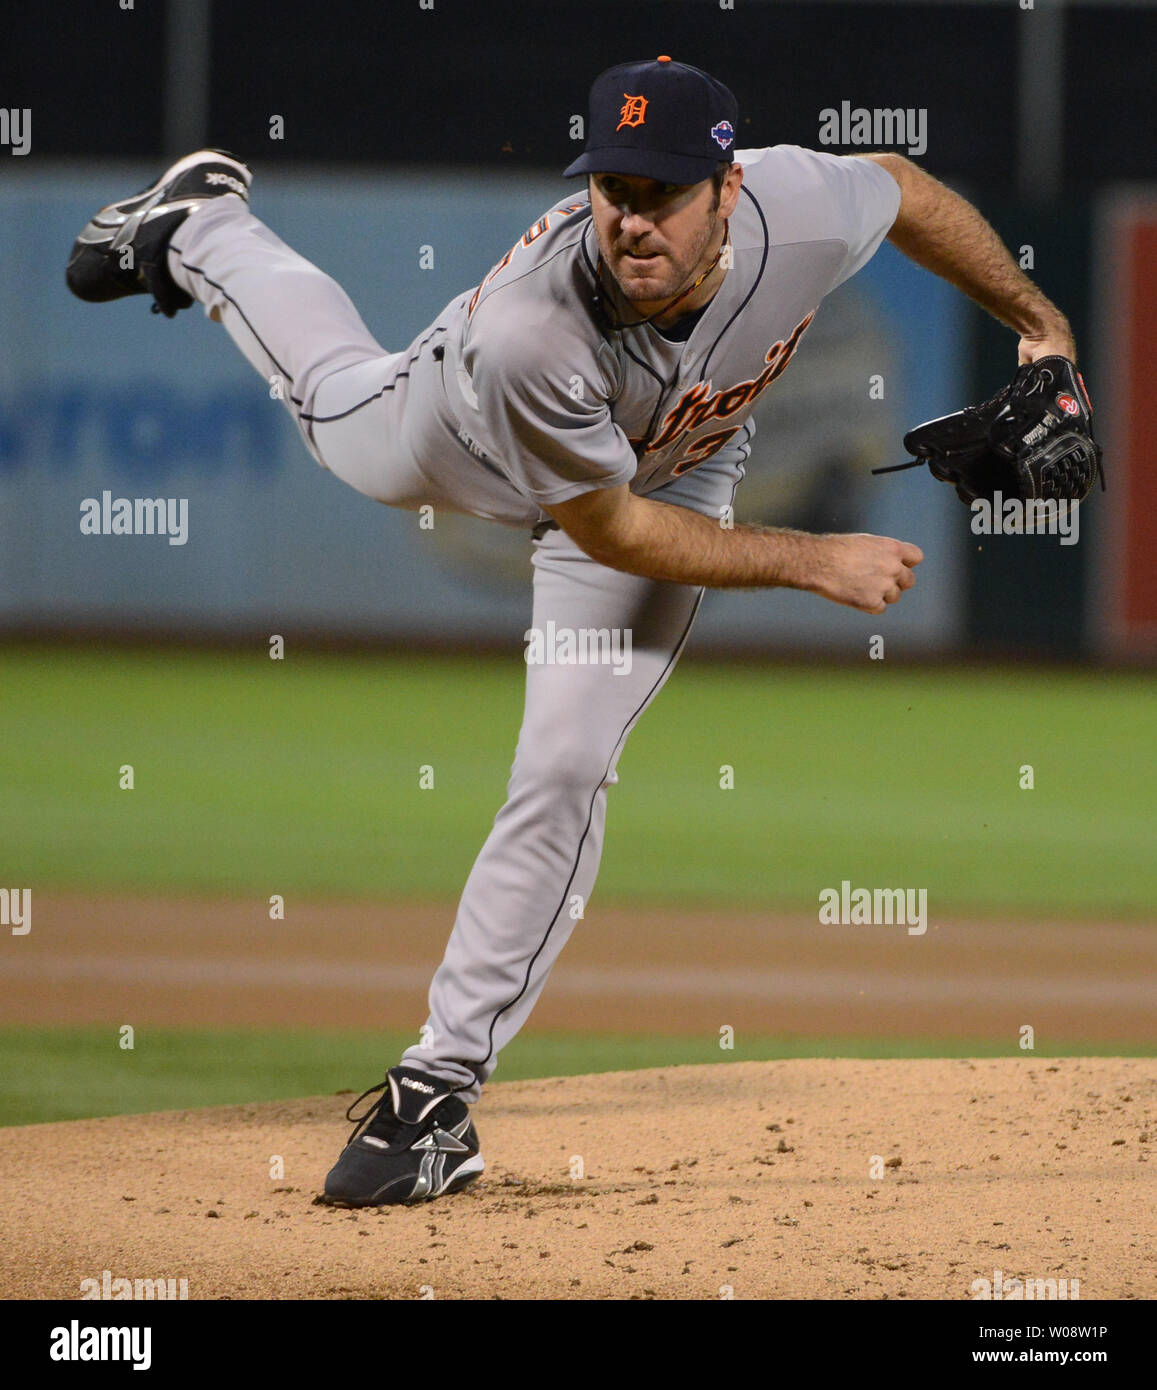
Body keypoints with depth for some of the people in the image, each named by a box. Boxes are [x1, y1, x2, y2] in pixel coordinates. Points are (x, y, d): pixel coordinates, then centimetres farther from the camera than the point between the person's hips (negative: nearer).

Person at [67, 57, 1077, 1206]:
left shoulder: (802, 211, -41)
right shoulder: (526, 332, -48)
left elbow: (902, 184, -14)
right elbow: (610, 530, -33)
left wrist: (1036, 318, -3)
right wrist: (814, 564, -32)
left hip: (676, 474, 1)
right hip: (465, 432, -1)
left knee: (565, 776, -9)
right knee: (337, 401, 33)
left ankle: (443, 1087, 3)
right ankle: (201, 229, 64)